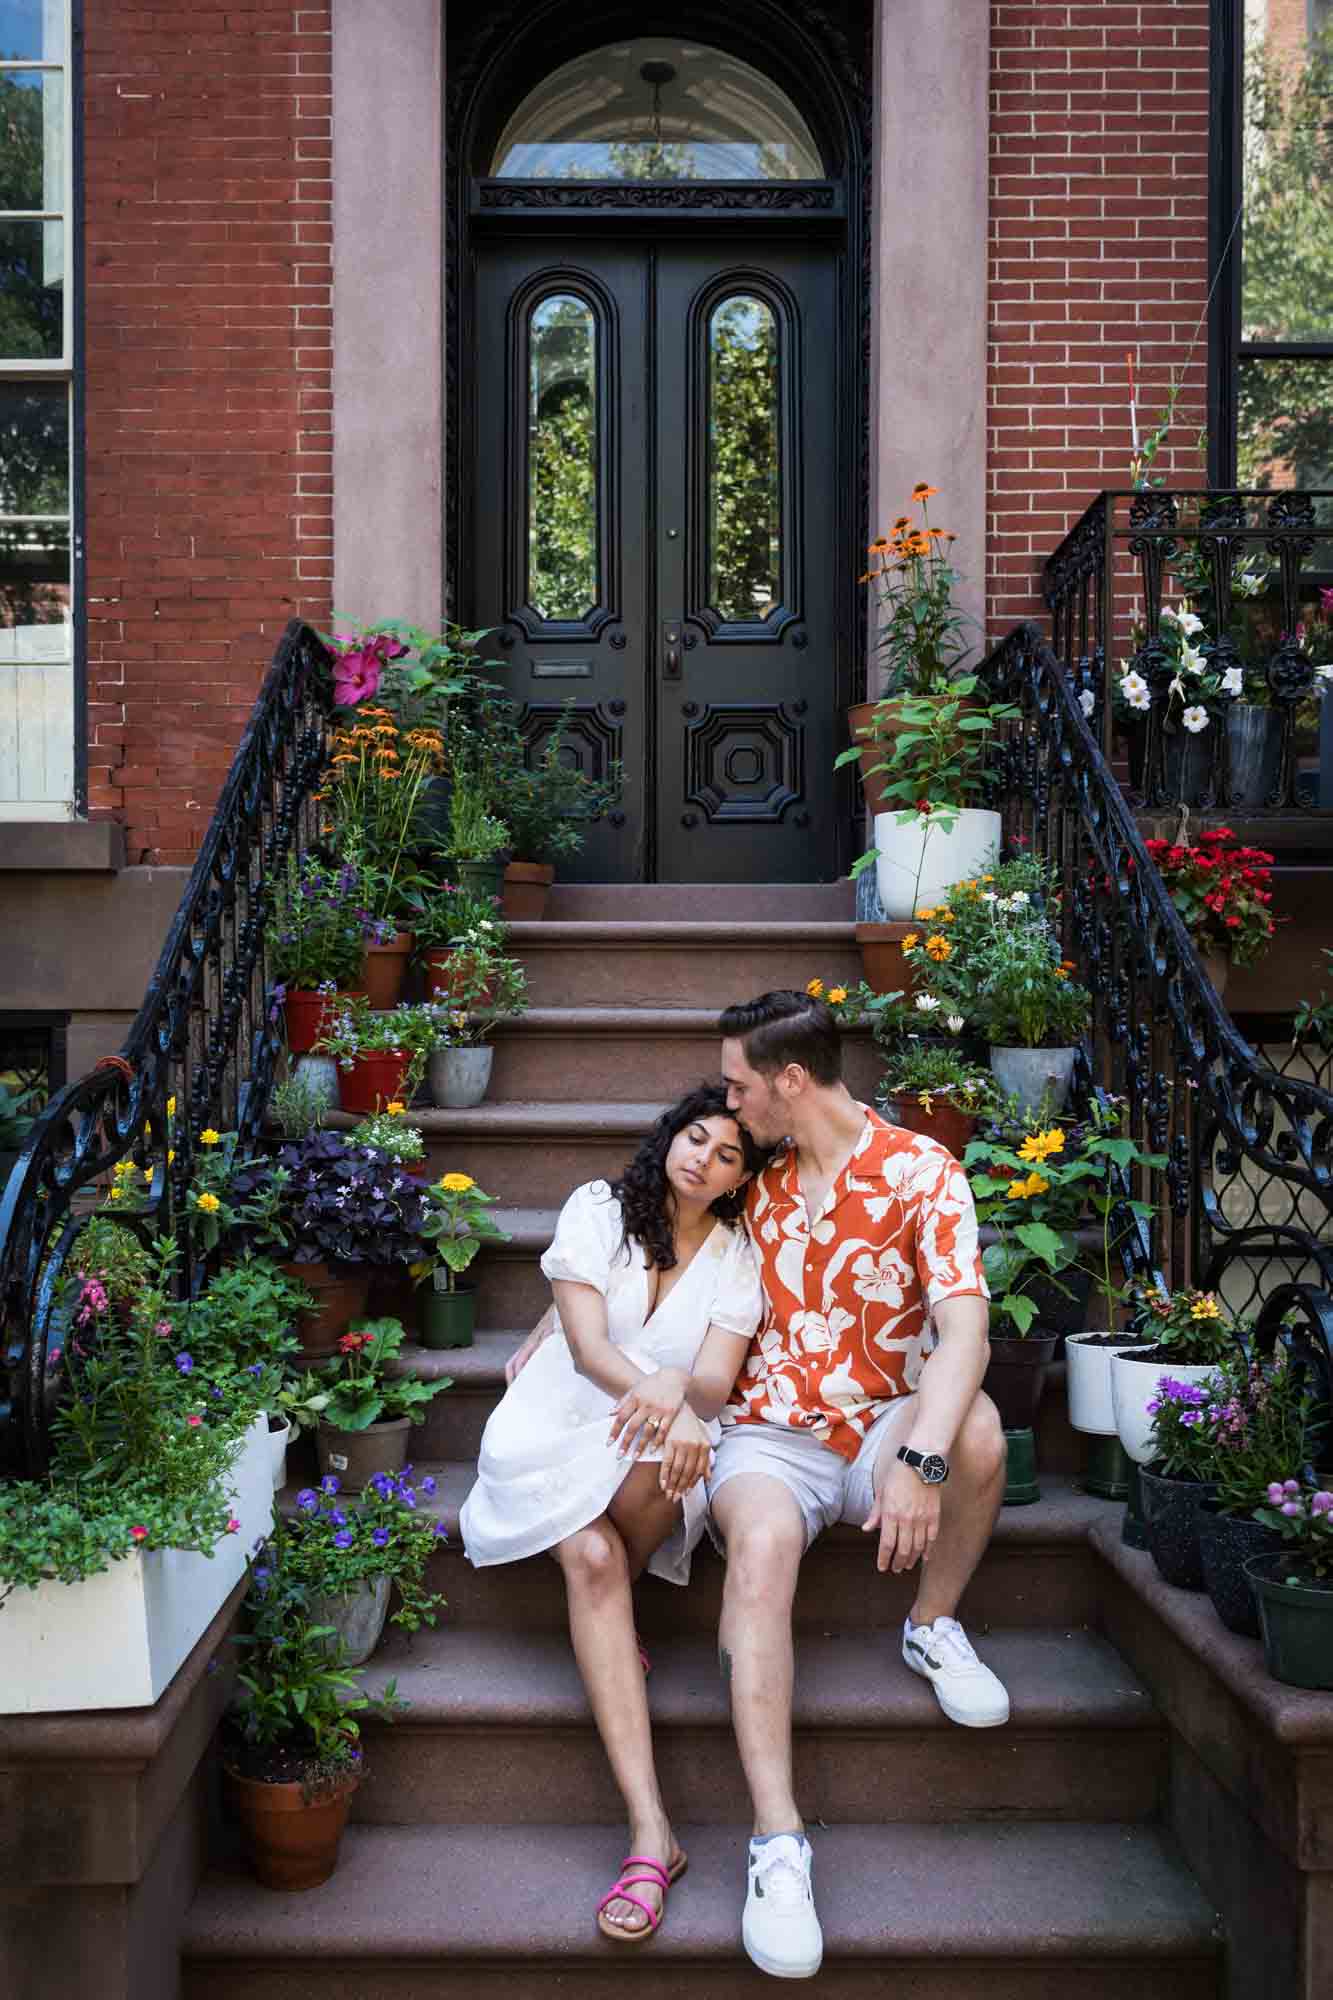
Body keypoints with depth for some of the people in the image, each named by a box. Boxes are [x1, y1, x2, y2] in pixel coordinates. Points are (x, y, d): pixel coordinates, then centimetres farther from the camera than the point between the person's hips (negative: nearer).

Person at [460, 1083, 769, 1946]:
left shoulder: (738, 1258, 2)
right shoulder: (598, 1209, -3)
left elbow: (715, 1384, -10)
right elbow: (588, 1344, -13)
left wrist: (676, 1397, -36)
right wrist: (656, 1390, -34)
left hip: (662, 1445, 1)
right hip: (559, 1422, -1)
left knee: (660, 1463, -37)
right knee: (592, 1558, -31)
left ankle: (606, 1620, -4)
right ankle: (651, 1832, -35)